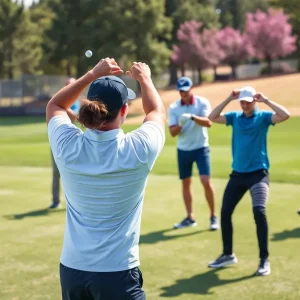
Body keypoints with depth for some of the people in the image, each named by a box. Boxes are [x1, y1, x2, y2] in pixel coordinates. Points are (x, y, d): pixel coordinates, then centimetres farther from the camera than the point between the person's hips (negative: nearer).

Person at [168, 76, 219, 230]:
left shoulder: (202, 102, -8)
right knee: (185, 183, 9)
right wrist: (180, 125, -28)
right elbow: (172, 132, -6)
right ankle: (190, 217, 19)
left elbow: (208, 122, -22)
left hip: (200, 148, -3)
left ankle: (213, 216, 1)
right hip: (183, 150, 3)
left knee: (206, 181, -12)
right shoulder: (174, 107, -2)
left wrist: (193, 117, -38)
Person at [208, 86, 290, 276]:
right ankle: (228, 254, 24)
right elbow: (213, 117, -4)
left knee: (259, 212, -20)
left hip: (258, 173, -5)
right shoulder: (235, 117, 7)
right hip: (237, 173, 5)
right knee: (225, 212, 7)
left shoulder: (263, 117, -4)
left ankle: (264, 259, -10)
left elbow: (285, 115, -20)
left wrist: (266, 100, -17)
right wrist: (229, 99, -7)